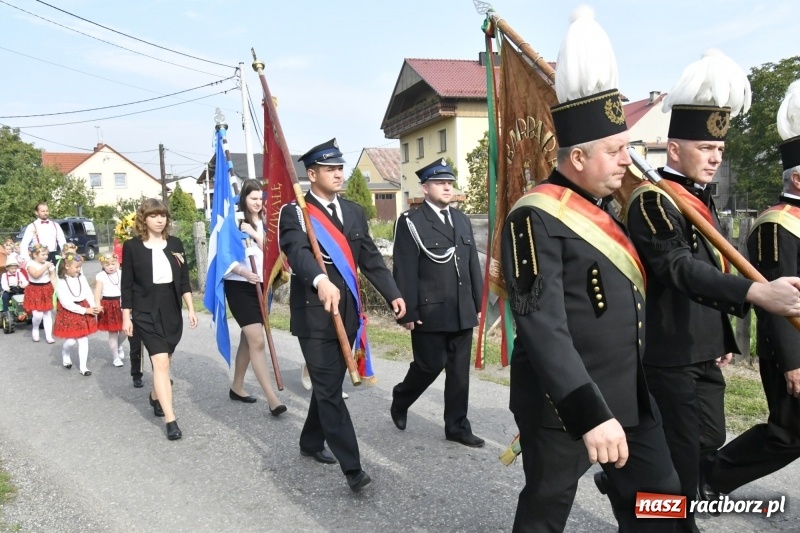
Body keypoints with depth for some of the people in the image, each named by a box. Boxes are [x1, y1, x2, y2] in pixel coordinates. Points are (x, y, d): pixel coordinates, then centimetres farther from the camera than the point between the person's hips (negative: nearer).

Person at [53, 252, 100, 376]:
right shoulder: (61, 282, -15)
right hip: (69, 313, -4)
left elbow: (89, 294, 0)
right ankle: (65, 354, 33)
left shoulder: (81, 278, 0)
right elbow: (66, 303, -19)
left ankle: (83, 366, 11)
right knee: (71, 340, -2)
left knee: (83, 339, 5)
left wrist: (94, 307, -17)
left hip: (84, 311, 4)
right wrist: (85, 310, -20)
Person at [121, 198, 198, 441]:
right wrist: (126, 317, -4)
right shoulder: (132, 246, -4)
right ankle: (170, 420, -13)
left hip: (172, 309, 4)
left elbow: (184, 280, 9)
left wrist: (191, 309, 5)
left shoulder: (175, 244, 5)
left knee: (164, 360, 14)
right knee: (160, 361, -13)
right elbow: (127, 284, -2)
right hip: (146, 311, -4)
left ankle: (155, 396, 43)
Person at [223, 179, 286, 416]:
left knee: (248, 339, 15)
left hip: (260, 286, 7)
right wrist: (244, 272, -27)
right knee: (257, 341, -13)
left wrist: (255, 234, -11)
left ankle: (237, 387, 30)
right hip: (239, 287, -7)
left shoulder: (263, 223, 10)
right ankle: (272, 399, -13)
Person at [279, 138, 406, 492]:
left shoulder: (354, 212, 13)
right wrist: (320, 280, -46)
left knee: (330, 385, 17)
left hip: (347, 313, 6)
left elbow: (371, 258, 11)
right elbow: (297, 251, -27)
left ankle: (311, 442, 38)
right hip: (314, 315, -6)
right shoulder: (294, 213, -7)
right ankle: (352, 467, -3)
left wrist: (393, 294, 0)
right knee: (329, 390, -5)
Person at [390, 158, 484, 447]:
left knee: (459, 370, 9)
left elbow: (473, 265, 15)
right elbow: (405, 272, -10)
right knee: (430, 365, 2)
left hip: (462, 312, 6)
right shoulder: (411, 222, -6)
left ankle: (457, 426, 20)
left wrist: (479, 303, 11)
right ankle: (400, 400, 29)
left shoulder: (462, 220, 14)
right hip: (430, 311, -6)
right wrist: (408, 312, -14)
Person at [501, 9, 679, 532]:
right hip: (563, 403, -8)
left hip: (629, 395, 8)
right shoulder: (537, 219, -19)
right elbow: (543, 328, -27)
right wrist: (590, 414, -31)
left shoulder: (604, 208, 10)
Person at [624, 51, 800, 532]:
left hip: (704, 351, 10)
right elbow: (681, 269, -32)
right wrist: (757, 291, -45)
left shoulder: (703, 200, 14)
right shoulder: (653, 201, -17)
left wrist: (723, 336, 16)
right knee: (683, 454, 1)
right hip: (669, 353, -9)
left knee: (710, 439, 18)